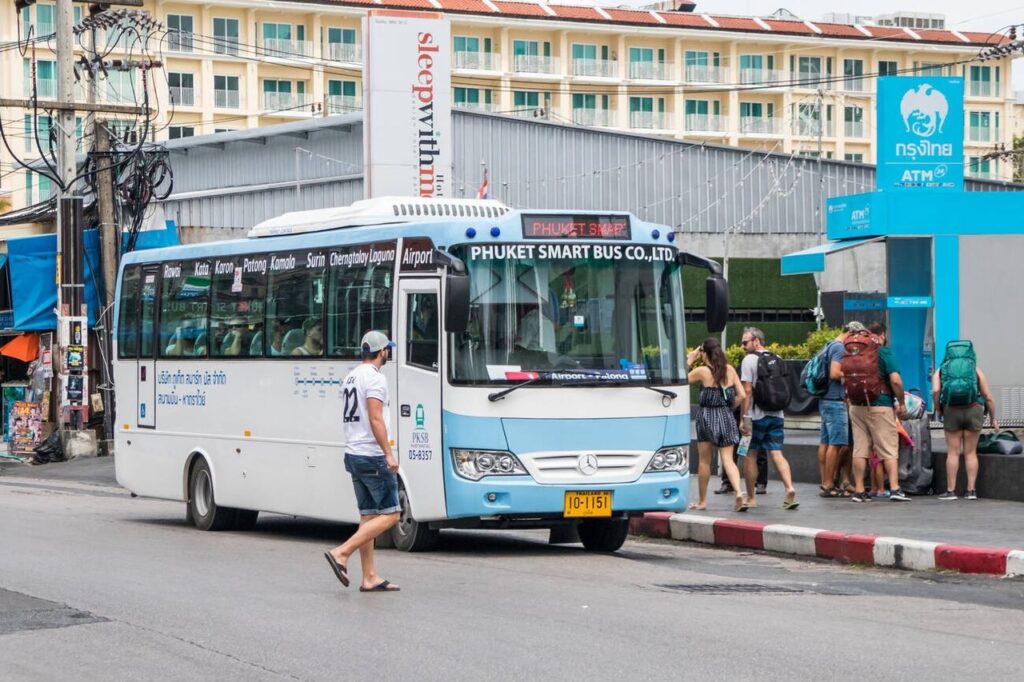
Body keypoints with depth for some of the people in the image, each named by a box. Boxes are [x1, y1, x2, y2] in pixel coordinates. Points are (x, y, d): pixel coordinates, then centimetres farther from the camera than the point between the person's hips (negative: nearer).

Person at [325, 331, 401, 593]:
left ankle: (370, 577, 8)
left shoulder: (351, 377, 16)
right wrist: (389, 453, -22)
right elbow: (375, 418, -21)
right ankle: (341, 553, -14)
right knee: (390, 515, -6)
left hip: (353, 454, 10)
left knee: (368, 516, 10)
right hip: (372, 456, -10)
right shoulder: (375, 378, -13)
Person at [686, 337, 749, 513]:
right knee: (728, 459, 0)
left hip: (707, 416, -3)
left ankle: (702, 501, 17)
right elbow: (742, 395, 2)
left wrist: (689, 360, 4)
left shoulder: (702, 371, -9)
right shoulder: (730, 370, 3)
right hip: (727, 417, 3)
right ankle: (739, 493, -22)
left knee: (704, 460, 10)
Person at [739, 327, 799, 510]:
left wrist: (744, 417, -12)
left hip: (756, 416, -5)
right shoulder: (777, 360, 12)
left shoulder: (749, 360, -7)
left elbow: (747, 390, -13)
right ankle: (790, 488, -20)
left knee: (750, 455, 7)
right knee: (776, 453, 1)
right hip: (777, 415, 5)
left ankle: (751, 498, 12)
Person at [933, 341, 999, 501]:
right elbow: (988, 396, 8)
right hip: (974, 410, 0)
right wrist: (993, 418, 15)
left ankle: (950, 491, 2)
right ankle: (971, 490, 4)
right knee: (971, 453, 6)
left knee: (953, 452, 4)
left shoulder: (940, 371, 13)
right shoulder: (976, 370, 14)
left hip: (952, 411, 0)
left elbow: (935, 391, -6)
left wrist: (938, 410, 6)